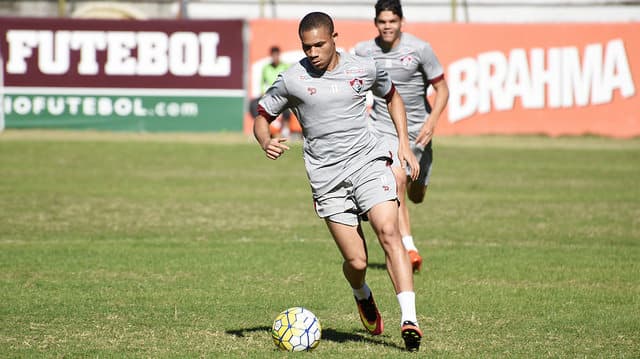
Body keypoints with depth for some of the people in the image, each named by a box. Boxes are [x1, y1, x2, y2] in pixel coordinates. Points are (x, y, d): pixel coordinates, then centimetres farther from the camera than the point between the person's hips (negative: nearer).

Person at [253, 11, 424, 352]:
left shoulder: (365, 69, 3)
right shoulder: (291, 80, -1)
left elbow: (392, 96, 22)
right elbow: (262, 116, 9)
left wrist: (404, 144, 13)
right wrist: (265, 142, -13)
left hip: (369, 162, 1)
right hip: (327, 178, 0)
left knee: (388, 232, -23)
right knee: (356, 262, -4)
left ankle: (408, 319, -28)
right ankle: (362, 295, 34)